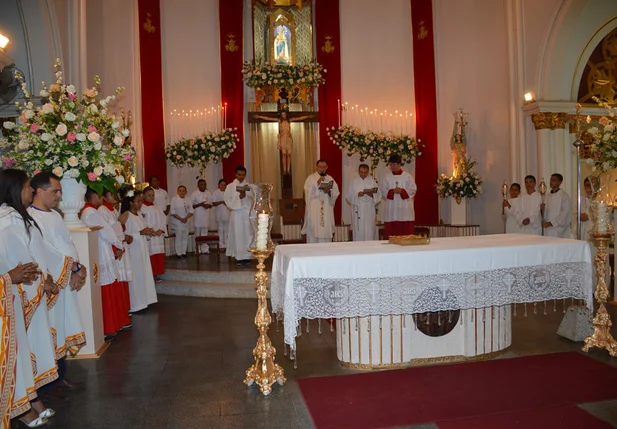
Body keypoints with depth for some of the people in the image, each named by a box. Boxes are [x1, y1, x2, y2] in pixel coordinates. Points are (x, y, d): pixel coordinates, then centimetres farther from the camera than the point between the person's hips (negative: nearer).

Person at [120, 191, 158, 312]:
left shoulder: (139, 215, 12)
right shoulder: (126, 216, -14)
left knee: (144, 275, 12)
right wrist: (141, 233, -22)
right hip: (133, 251, -9)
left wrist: (149, 233, 0)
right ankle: (135, 304, 5)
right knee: (136, 277, -3)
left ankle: (143, 301, 22)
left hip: (143, 250, 9)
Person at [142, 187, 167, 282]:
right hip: (148, 237, -6)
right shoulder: (141, 208, -4)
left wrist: (161, 230, -6)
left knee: (159, 255, 5)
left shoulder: (157, 208, 16)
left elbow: (163, 219, 11)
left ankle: (156, 275, 12)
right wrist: (151, 232, -16)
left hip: (159, 236, 6)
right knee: (150, 255, -6)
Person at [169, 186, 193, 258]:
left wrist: (186, 218, -12)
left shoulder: (187, 200, 7)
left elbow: (191, 211, 5)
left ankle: (184, 252, 18)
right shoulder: (174, 199, -6)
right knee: (178, 238, -3)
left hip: (186, 222, 4)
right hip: (177, 222, -4)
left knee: (185, 237, 8)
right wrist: (180, 219, -16)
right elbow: (172, 212, -10)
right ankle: (178, 253, 6)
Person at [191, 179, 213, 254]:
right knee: (198, 233, 2)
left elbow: (211, 204, 15)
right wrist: (200, 204, -19)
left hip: (206, 215, 3)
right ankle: (198, 250, 9)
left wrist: (208, 205, -8)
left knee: (205, 233, 7)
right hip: (197, 216, -3)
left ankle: (205, 249, 12)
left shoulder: (208, 193, 8)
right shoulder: (194, 194, -4)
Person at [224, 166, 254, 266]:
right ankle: (239, 257, 0)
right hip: (236, 214, -2)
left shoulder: (250, 186, 10)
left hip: (248, 213, 2)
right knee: (238, 235, -4)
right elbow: (228, 201, -2)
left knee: (248, 235, 0)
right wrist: (239, 197, -14)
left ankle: (247, 256, 6)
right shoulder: (230, 187, 5)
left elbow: (254, 199, 4)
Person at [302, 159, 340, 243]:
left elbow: (336, 193, 8)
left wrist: (329, 191, -11)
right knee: (314, 229, -6)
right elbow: (308, 191, -11)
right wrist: (318, 183, -16)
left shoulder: (330, 179, 13)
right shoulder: (311, 178, 3)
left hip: (327, 210, 3)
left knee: (326, 229, 2)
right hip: (314, 210, -3)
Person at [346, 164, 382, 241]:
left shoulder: (372, 182, 9)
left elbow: (378, 196, 5)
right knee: (358, 232, -4)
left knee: (369, 231, -3)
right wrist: (357, 194, -15)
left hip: (369, 211, 1)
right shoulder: (354, 182, 7)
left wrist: (371, 194, -14)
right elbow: (349, 197, 3)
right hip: (358, 211, -1)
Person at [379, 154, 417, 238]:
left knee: (406, 231, -2)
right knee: (391, 232, -2)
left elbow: (413, 189, 0)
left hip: (405, 209, -1)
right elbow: (383, 190, 4)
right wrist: (392, 191, -14)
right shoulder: (387, 177, 8)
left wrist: (402, 191, -15)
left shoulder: (407, 176, 4)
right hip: (392, 209, 1)